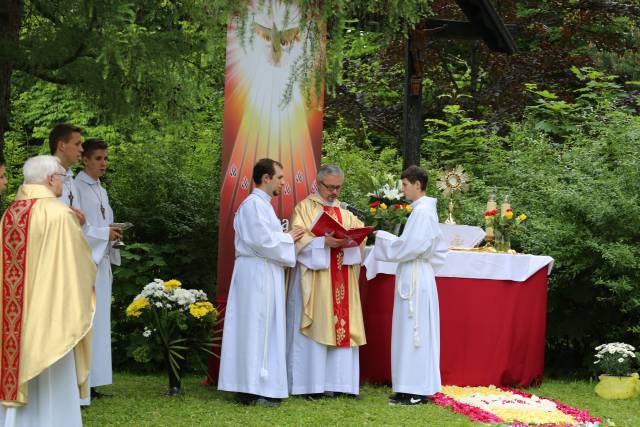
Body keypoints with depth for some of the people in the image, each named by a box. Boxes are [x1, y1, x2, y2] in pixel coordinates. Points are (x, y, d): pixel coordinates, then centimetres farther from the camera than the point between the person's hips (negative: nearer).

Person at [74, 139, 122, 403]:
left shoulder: (101, 191, 20)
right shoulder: (77, 188, -7)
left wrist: (113, 233, 6)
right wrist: (104, 233, -14)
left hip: (102, 261, 9)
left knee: (99, 321, 6)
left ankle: (90, 382, 7)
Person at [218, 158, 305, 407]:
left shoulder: (261, 204, 19)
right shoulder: (254, 204, -13)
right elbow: (263, 240, -20)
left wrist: (286, 237, 8)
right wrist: (289, 238, -7)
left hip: (262, 274, 10)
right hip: (258, 273, -10)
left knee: (258, 329, 9)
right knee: (258, 330, -9)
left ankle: (249, 388, 10)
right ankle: (254, 391, -8)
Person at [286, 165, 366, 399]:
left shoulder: (344, 212, 19)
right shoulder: (305, 208, 1)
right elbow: (298, 239, -10)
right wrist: (324, 242, -24)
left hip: (342, 279, 6)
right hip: (314, 278, -5)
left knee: (342, 326, 2)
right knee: (314, 327, -6)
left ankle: (338, 383, 4)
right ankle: (311, 384, -4)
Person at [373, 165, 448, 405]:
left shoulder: (422, 212, -15)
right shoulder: (425, 210, 15)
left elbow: (410, 246, -21)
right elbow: (439, 248, 20)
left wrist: (382, 238, -9)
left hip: (415, 279, -10)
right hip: (416, 277, 10)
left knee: (413, 331, -7)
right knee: (410, 332, 11)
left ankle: (417, 391, -5)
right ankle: (410, 388, 14)